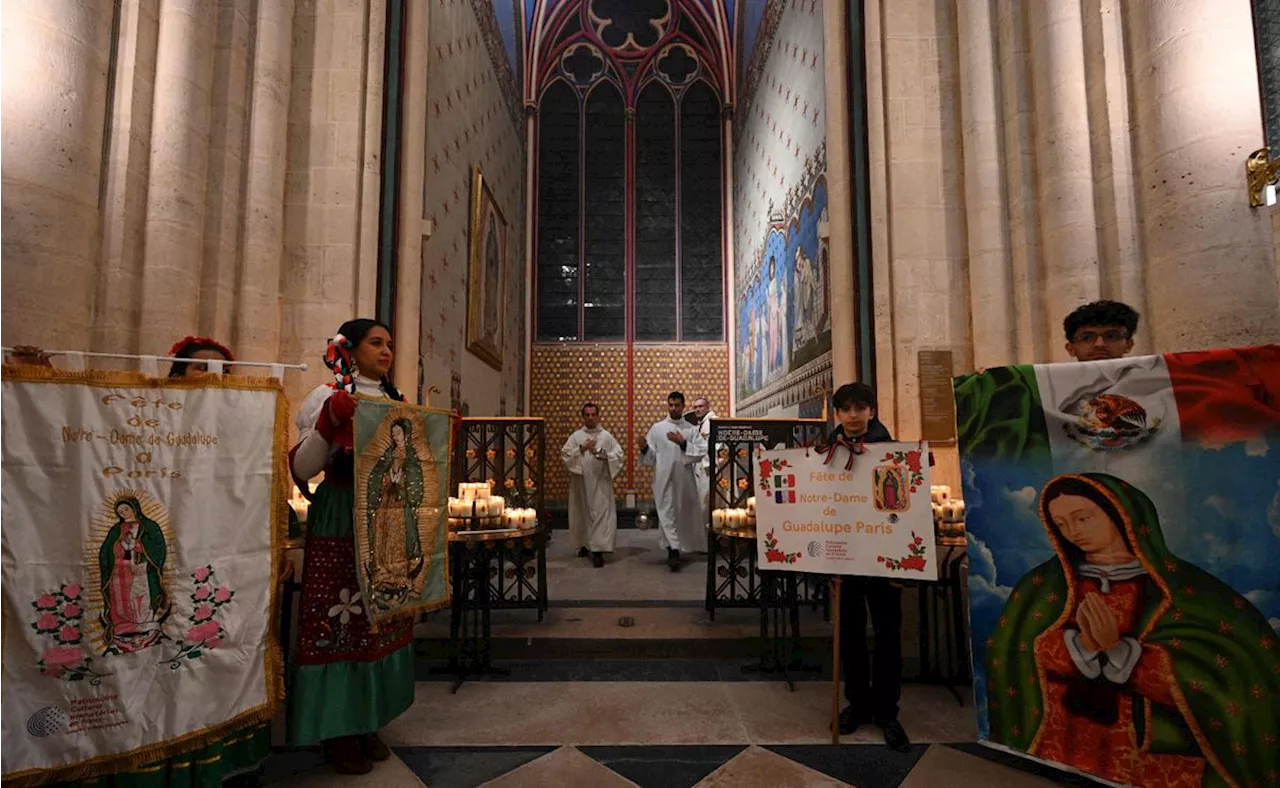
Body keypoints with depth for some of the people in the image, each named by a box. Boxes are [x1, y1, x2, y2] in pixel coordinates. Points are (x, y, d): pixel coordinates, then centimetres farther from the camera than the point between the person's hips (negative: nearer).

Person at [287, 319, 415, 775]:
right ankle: (337, 730, 18)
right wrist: (331, 420, -22)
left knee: (381, 621, 10)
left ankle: (368, 721, 26)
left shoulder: (398, 402, 11)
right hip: (339, 524, -5)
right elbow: (302, 469, -10)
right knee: (339, 621, -1)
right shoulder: (328, 398, -4)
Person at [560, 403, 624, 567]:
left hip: (600, 483, -2)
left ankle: (598, 550, -9)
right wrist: (582, 448, -13)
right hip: (581, 482, 2)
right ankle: (585, 544, 30)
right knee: (582, 514, 11)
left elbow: (619, 453, -1)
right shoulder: (576, 436, 4)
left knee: (601, 514, -8)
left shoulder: (606, 436, 2)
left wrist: (603, 454, -16)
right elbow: (564, 454, -3)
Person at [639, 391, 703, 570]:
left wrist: (683, 443, -17)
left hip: (684, 479, 2)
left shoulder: (691, 429, 4)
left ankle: (674, 550, 29)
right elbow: (651, 456, 2)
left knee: (682, 515, 11)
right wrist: (644, 449, -19)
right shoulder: (657, 428, 3)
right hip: (663, 479, -1)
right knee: (667, 514, -7)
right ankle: (673, 550, -7)